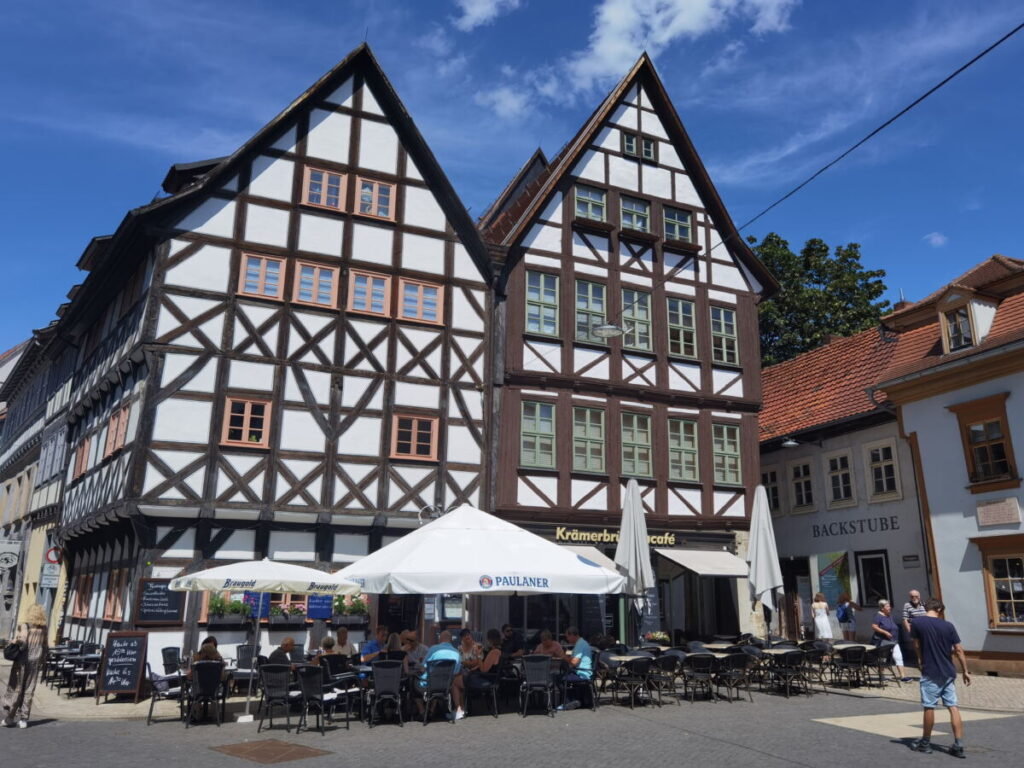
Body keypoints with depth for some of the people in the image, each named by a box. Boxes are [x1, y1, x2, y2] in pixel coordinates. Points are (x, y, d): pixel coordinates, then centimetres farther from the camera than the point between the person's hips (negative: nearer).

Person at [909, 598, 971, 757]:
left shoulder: (916, 622, -7)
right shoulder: (948, 626, -1)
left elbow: (916, 646, 1)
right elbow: (959, 650, -1)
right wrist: (965, 671, 7)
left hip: (930, 673, -3)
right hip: (948, 672, 3)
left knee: (929, 707, 6)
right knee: (953, 707, 7)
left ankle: (925, 742, 17)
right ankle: (958, 744, 5)